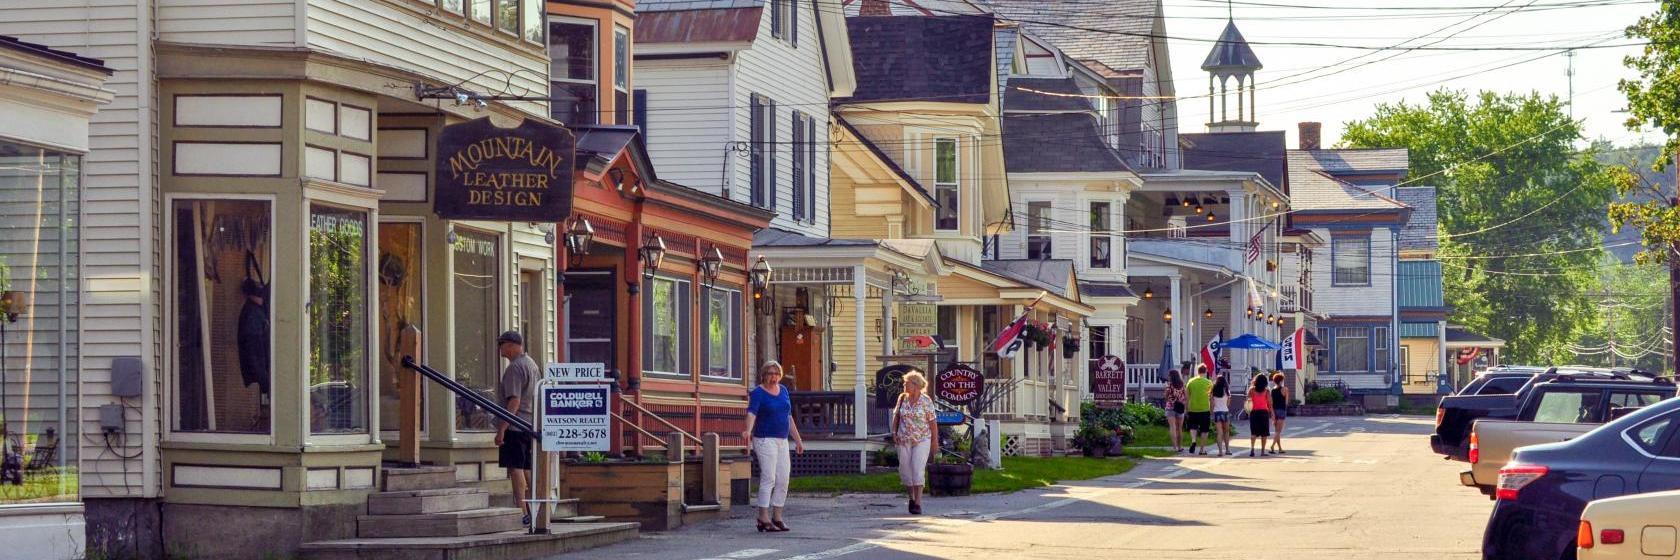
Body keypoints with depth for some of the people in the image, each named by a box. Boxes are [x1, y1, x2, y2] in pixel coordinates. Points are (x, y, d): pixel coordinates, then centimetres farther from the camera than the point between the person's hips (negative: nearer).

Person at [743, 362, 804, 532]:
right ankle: (763, 519, -11)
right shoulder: (758, 393, -7)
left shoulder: (783, 390, 13)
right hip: (765, 440, -7)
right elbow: (752, 412, -23)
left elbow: (789, 416, 20)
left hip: (782, 440, 7)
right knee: (768, 478, -12)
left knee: (783, 480, 4)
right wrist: (748, 430, -42)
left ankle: (777, 517, 12)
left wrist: (798, 440, 21)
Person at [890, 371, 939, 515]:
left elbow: (933, 421, -5)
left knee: (918, 469, -12)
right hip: (904, 440, 4)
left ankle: (918, 503, -11)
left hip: (922, 440, -4)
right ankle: (912, 497, 26)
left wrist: (935, 441, -6)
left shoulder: (926, 400, -7)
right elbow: (896, 416, 13)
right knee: (905, 469, 7)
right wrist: (894, 432, 2)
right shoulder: (902, 398, 4)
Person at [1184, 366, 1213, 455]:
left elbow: (1186, 398, 4)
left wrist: (1186, 410, 12)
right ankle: (1202, 449, 10)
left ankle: (1193, 440, -13)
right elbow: (1211, 398, -1)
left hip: (1192, 409, 1)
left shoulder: (1191, 382, 1)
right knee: (1204, 430, 8)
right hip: (1205, 409, -1)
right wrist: (1212, 411, 8)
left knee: (1193, 427, 14)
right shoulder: (1209, 383, -2)